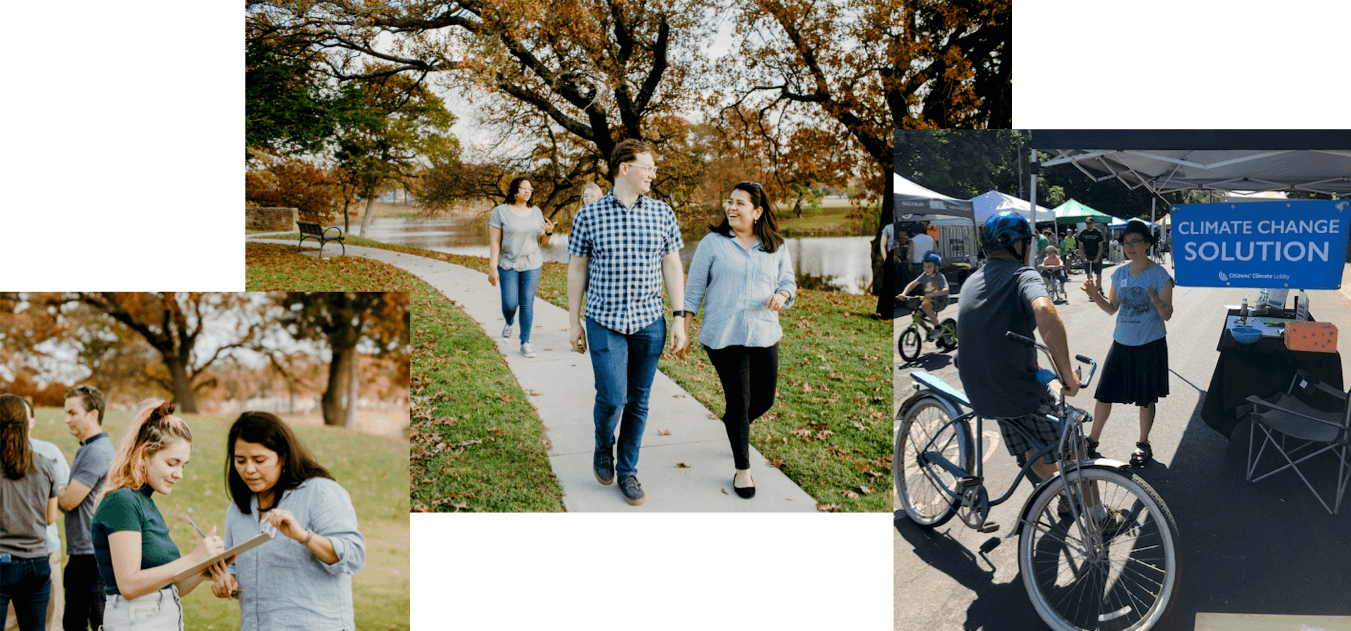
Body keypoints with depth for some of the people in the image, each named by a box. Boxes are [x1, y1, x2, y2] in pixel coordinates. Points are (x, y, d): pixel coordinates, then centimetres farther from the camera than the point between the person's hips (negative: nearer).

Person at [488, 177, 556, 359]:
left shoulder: (536, 212, 8)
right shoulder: (501, 212, -3)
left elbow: (542, 241, 12)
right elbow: (494, 241, -6)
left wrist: (548, 232, -11)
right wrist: (492, 267, -12)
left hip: (532, 264, 2)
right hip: (508, 264, -2)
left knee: (527, 303, -2)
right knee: (510, 304, -5)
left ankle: (525, 343, 6)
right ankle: (508, 324, 30)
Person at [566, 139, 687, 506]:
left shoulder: (662, 214, 4)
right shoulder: (589, 215, -2)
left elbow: (672, 268, 7)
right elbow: (577, 270, 4)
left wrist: (679, 318, 1)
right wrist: (574, 323, 5)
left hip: (649, 324, 3)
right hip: (605, 322, -2)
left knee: (638, 402, 7)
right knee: (611, 398, -10)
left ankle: (628, 471, 23)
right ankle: (603, 448, 22)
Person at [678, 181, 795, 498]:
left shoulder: (776, 247, 8)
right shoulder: (713, 243, 0)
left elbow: (788, 281, 15)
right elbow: (694, 289, 2)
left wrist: (782, 295, -10)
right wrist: (683, 331, -1)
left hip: (764, 335, 4)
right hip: (723, 337, -3)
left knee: (764, 399, 8)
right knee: (739, 400, -3)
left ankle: (730, 425, 42)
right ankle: (742, 469, 12)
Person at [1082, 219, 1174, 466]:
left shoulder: (1159, 274, -11)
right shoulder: (1119, 274, 4)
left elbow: (1167, 315, -11)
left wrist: (1157, 302, -32)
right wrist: (1096, 297, -6)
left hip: (1150, 345, -4)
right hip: (1121, 343, 5)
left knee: (1146, 398, 8)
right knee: (1104, 393, 6)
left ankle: (1143, 444, 25)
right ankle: (1092, 439, 21)